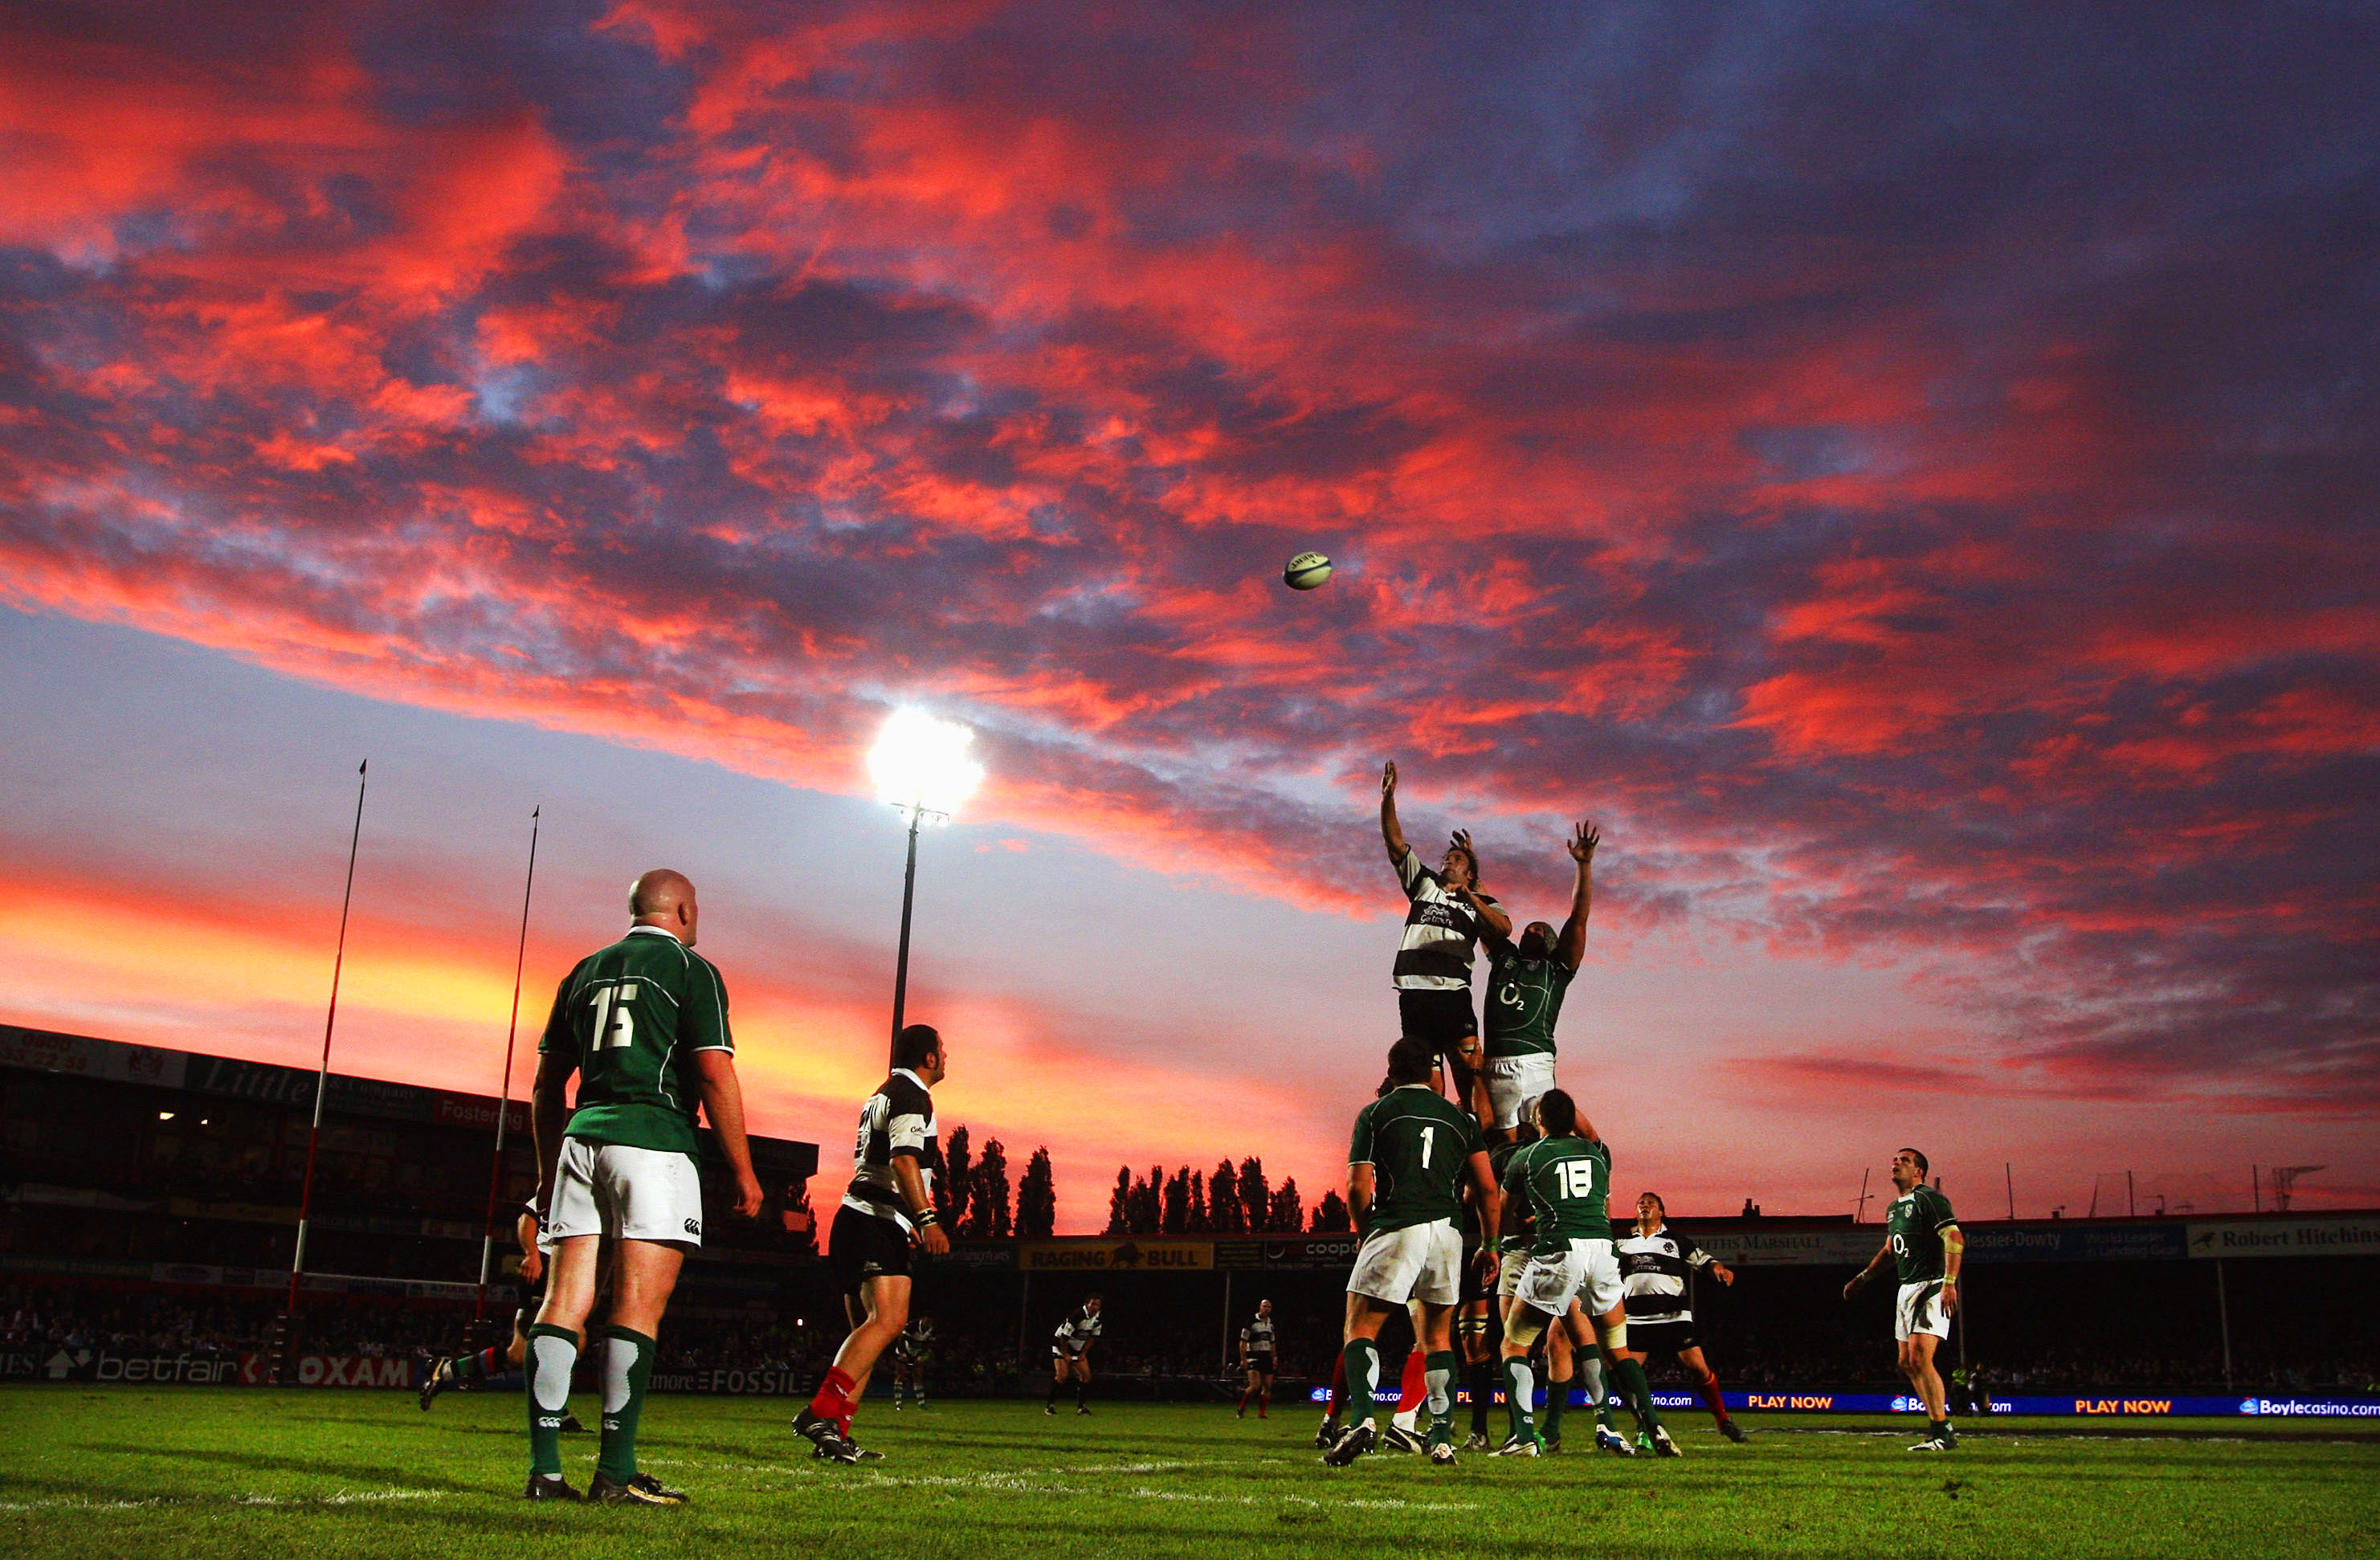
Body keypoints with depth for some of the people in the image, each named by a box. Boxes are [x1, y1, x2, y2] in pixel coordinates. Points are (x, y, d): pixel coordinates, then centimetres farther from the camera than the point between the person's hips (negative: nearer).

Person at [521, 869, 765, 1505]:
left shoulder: (585, 971, 19)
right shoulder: (690, 970, 2)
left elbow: (547, 1086, 20)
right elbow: (715, 1074, -7)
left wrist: (548, 1170, 27)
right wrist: (743, 1170, -3)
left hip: (582, 1140, 6)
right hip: (654, 1142, -6)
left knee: (564, 1303, 3)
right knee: (638, 1308, -6)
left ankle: (544, 1470, 1)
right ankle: (615, 1474, -8)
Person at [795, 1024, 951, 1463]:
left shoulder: (881, 1095, 25)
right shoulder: (912, 1096, -6)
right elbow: (903, 1160, -20)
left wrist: (905, 1223, 38)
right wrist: (926, 1220, -27)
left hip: (858, 1218, 10)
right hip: (878, 1224, -10)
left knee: (867, 1329, 9)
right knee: (888, 1319, -21)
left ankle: (833, 1436, 5)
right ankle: (822, 1412, -31)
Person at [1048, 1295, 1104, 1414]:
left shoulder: (1098, 1318, -5)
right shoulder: (1078, 1315, -29)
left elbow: (1093, 1337, 7)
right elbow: (1064, 1336, -22)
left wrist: (1083, 1353, 2)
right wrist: (1065, 1355, -16)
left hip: (1078, 1348, 7)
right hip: (1061, 1344, -7)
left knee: (1086, 1375, -4)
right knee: (1062, 1375, -19)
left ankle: (1081, 1406, 5)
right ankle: (1050, 1405, -10)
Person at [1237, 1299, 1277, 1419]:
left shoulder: (1271, 1323, 14)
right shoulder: (1252, 1321, -8)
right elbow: (1243, 1341, -8)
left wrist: (1274, 1358, 18)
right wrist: (1243, 1359, -13)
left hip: (1266, 1357, 7)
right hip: (1253, 1356, -7)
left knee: (1267, 1387, 1)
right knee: (1255, 1386, -17)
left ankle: (1262, 1413, 10)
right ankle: (1242, 1409, 0)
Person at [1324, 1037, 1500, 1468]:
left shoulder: (1374, 1114, 7)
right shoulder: (1460, 1118, 15)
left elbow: (1358, 1188, 0)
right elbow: (1487, 1189, 10)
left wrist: (1366, 1233, 16)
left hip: (1396, 1228, -3)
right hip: (1447, 1230, 3)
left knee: (1361, 1329, 3)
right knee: (1437, 1337, 15)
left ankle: (1362, 1419, -19)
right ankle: (1442, 1439, 7)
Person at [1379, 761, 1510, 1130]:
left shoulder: (1481, 904, 17)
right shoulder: (1424, 884, 23)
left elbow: (1504, 929, -3)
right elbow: (1396, 844, 14)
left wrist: (1469, 898, -13)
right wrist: (1388, 799, 2)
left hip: (1452, 993, -2)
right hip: (1413, 995, 2)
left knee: (1470, 1073, -12)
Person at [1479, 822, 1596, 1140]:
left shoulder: (1556, 968, 15)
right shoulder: (1503, 956, 23)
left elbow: (1578, 919, 8)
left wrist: (1584, 866, 1)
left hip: (1535, 1065, -3)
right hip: (1495, 1067, 3)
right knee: (1506, 1140, 0)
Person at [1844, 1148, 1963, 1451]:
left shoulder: (1928, 1199, -10)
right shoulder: (1894, 1209, 18)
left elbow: (1955, 1239, -19)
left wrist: (1949, 1283, -28)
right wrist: (1863, 1278, 33)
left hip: (1932, 1287, -10)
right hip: (1907, 1288, 10)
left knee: (1919, 1359, -17)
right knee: (1907, 1363, 9)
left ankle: (1942, 1433, -11)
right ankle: (1941, 1427, 19)